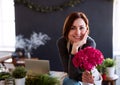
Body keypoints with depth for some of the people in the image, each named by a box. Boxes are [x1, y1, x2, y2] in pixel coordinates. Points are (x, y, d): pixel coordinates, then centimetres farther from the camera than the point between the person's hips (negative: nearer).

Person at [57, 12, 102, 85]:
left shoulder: (90, 43, -28)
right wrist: (81, 77, -47)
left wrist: (75, 47, -42)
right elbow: (69, 71, -26)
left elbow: (73, 74, -32)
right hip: (71, 79, 1)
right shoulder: (61, 42, -20)